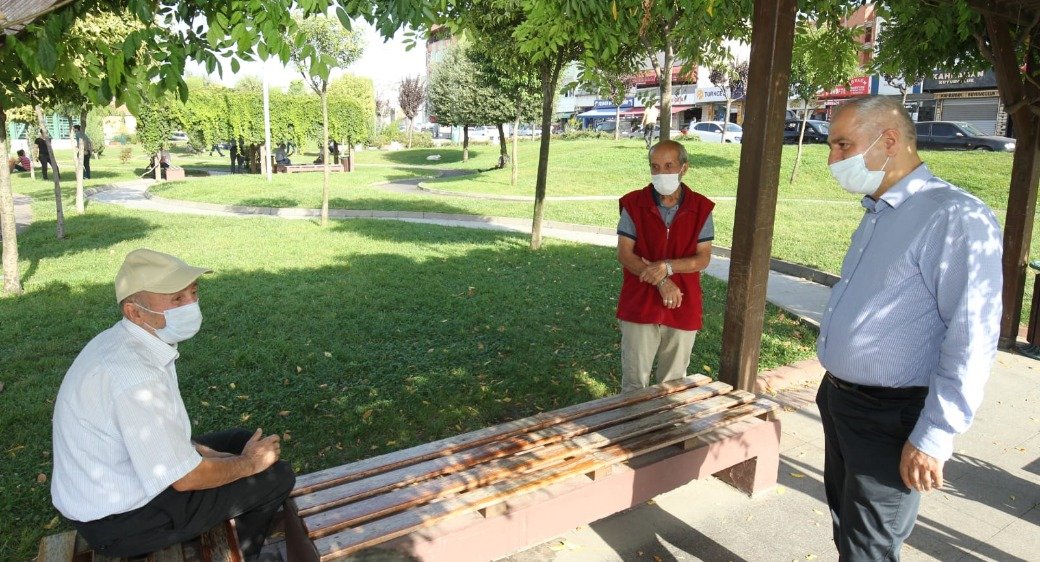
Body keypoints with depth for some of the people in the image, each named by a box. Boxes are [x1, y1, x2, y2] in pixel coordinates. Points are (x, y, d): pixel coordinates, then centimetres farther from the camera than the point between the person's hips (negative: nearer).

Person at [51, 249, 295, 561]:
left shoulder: (123, 342, -3)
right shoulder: (134, 374, -33)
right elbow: (185, 478, -25)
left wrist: (199, 450, 0)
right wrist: (248, 463, -9)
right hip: (121, 522, -9)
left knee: (243, 440, 17)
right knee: (277, 476, -8)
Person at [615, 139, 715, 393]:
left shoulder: (701, 208, -1)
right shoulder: (634, 204, -4)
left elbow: (703, 258, -4)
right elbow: (624, 254, -9)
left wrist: (667, 266, -21)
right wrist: (662, 282, -19)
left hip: (683, 308, 1)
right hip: (640, 305, -1)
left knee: (673, 382, 15)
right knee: (635, 381, 7)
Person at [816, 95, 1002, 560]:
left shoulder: (955, 217, -19)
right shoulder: (876, 214, 10)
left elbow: (972, 341, -22)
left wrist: (933, 438, -20)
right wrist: (834, 389, 17)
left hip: (888, 418, -8)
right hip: (839, 400, 8)